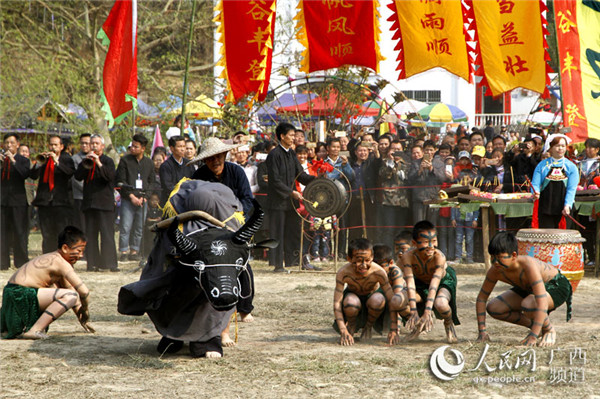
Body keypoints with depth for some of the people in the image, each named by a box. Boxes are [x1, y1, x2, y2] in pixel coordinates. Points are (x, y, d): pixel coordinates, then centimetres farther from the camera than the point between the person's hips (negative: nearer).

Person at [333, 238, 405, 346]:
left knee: (378, 300, -35)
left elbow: (392, 301, -28)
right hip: (353, 295, -1)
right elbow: (337, 303, -32)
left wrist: (393, 331, -32)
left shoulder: (378, 272, -33)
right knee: (351, 302, -37)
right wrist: (344, 332, -40)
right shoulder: (343, 273, -33)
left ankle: (368, 327, -2)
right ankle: (351, 327, -1)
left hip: (372, 294, 1)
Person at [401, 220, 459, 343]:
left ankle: (449, 324, 2)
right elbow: (410, 284, -34)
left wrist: (427, 313, -47)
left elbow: (434, 285, -41)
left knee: (441, 304, -38)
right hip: (421, 283, 3)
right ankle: (419, 325, 9)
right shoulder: (408, 257, -29)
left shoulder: (439, 257, -35)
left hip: (444, 282, -3)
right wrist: (414, 312, -42)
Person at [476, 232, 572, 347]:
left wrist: (533, 337, -47)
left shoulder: (528, 266, -40)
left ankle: (550, 331, -7)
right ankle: (536, 326, 8)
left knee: (528, 305, -38)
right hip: (528, 289, 7)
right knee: (493, 308, -9)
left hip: (557, 287, -7)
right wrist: (482, 331, -12)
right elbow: (481, 298, -6)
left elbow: (542, 302, -45)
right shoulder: (495, 271, -21)